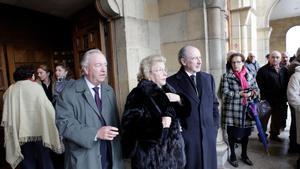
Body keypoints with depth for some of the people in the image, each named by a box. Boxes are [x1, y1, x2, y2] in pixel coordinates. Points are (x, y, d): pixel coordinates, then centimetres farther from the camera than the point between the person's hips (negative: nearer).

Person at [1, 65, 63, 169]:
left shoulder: (10, 90, 3)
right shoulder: (36, 86, -7)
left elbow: (6, 117, 6)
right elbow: (48, 109, -12)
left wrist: (13, 129, 16)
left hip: (20, 133, 3)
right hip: (38, 130, -3)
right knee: (44, 158, 11)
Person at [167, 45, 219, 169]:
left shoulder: (208, 78, 7)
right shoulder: (172, 82, -9)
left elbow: (214, 104, 13)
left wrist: (215, 126, 7)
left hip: (209, 135, 4)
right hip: (186, 136, -4)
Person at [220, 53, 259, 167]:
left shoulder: (249, 75, 7)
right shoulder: (226, 76, -6)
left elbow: (256, 89, 10)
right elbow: (225, 93, -13)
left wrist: (251, 93, -12)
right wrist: (240, 94, -18)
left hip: (247, 110, 4)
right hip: (232, 110, -4)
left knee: (245, 133, 15)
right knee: (232, 134, 8)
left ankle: (244, 155, 36)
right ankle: (232, 156, 28)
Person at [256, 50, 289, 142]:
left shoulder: (284, 70, 8)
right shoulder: (263, 70, -10)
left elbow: (287, 84, 11)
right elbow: (259, 86, -15)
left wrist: (285, 97, 3)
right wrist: (264, 98, -18)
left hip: (280, 101, 6)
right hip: (267, 100, -6)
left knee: (277, 118, 17)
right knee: (264, 119, 7)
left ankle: (274, 134, 34)